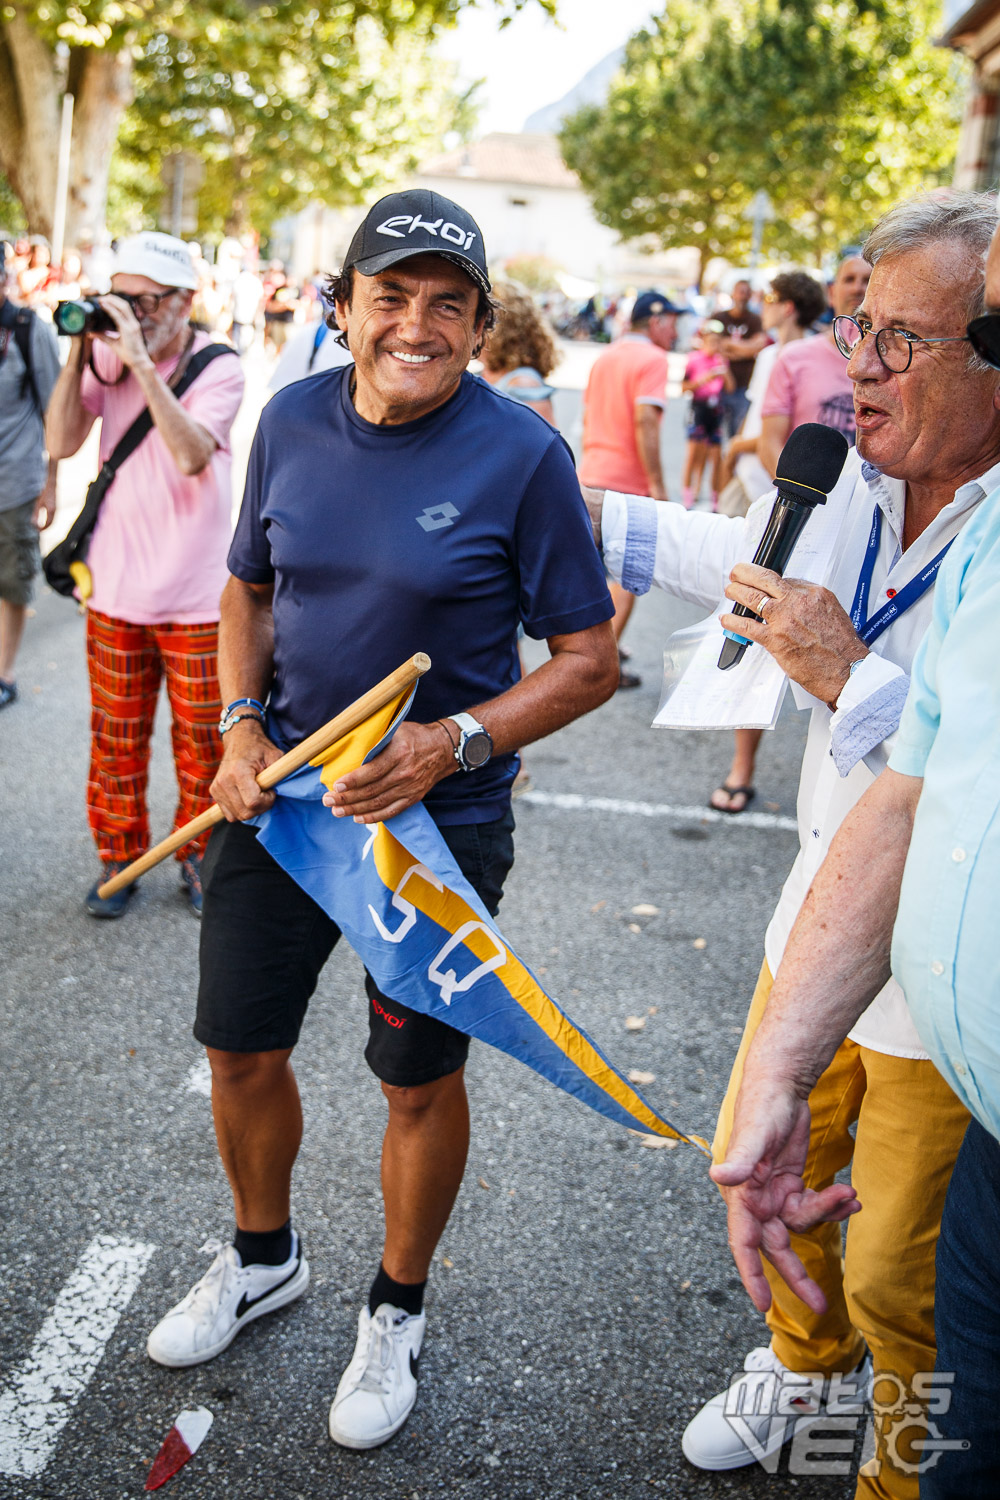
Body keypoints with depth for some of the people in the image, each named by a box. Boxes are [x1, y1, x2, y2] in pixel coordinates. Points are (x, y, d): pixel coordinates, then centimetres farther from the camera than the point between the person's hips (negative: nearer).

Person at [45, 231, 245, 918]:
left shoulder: (219, 368, -9)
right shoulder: (109, 355, 0)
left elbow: (192, 455, -25)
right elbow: (62, 443, -6)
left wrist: (143, 364, -29)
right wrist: (78, 354, -13)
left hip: (195, 596, -2)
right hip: (115, 588, 3)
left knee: (202, 739, 8)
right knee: (116, 738, 11)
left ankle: (197, 853, 29)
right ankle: (119, 856, 28)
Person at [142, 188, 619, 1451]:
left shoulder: (522, 457, -14)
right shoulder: (291, 420, -1)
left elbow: (590, 659, -11)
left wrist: (453, 745, -24)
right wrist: (241, 726, -4)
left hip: (437, 821, -4)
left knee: (419, 1078, 12)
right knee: (240, 1049, 16)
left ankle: (397, 1311, 39)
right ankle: (263, 1257, 46)